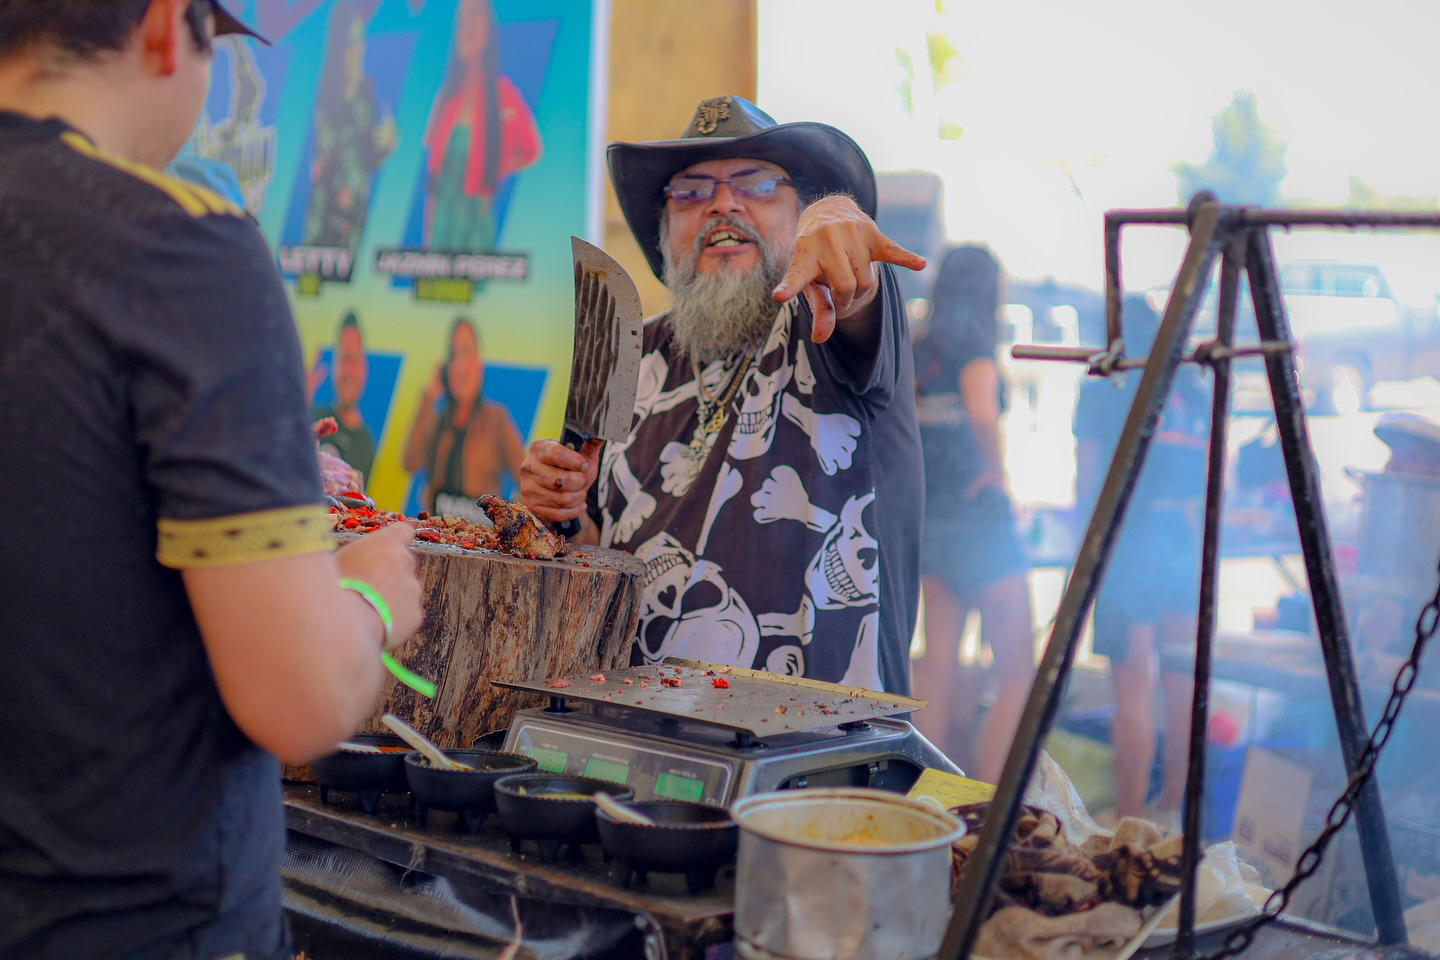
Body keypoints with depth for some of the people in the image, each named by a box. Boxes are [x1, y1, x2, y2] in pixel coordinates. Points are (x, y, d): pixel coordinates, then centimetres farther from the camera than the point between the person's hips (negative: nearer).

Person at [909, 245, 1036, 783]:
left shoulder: (916, 351, 11)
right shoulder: (973, 345, -10)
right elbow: (982, 412, -28)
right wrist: (996, 471, -13)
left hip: (927, 518, 7)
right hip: (978, 517, -7)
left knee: (938, 666, 10)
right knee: (1017, 672, -2)